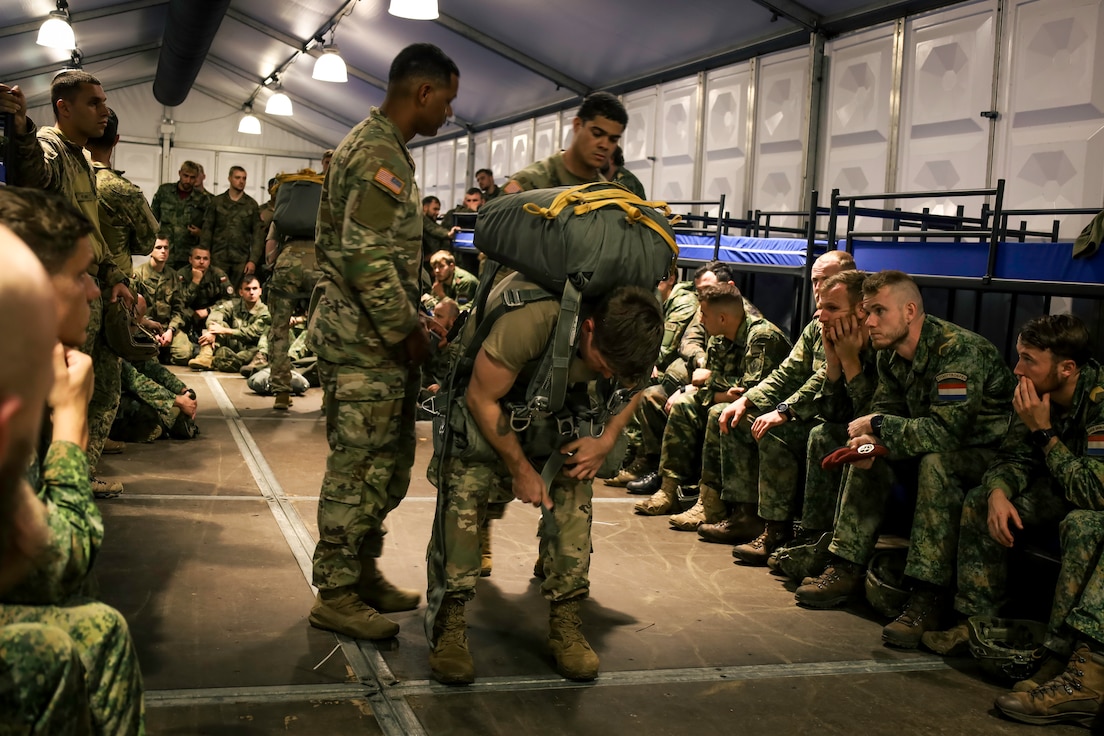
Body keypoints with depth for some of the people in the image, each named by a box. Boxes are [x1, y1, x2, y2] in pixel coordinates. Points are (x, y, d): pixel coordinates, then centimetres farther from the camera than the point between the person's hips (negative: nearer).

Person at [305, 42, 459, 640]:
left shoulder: (379, 145, 18)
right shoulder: (379, 154, -16)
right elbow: (368, 259, -25)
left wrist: (409, 321, 17)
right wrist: (407, 331, -16)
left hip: (376, 339, 10)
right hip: (364, 342, -10)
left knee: (386, 464, 16)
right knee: (360, 468, -3)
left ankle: (362, 572, 28)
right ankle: (336, 595, 8)